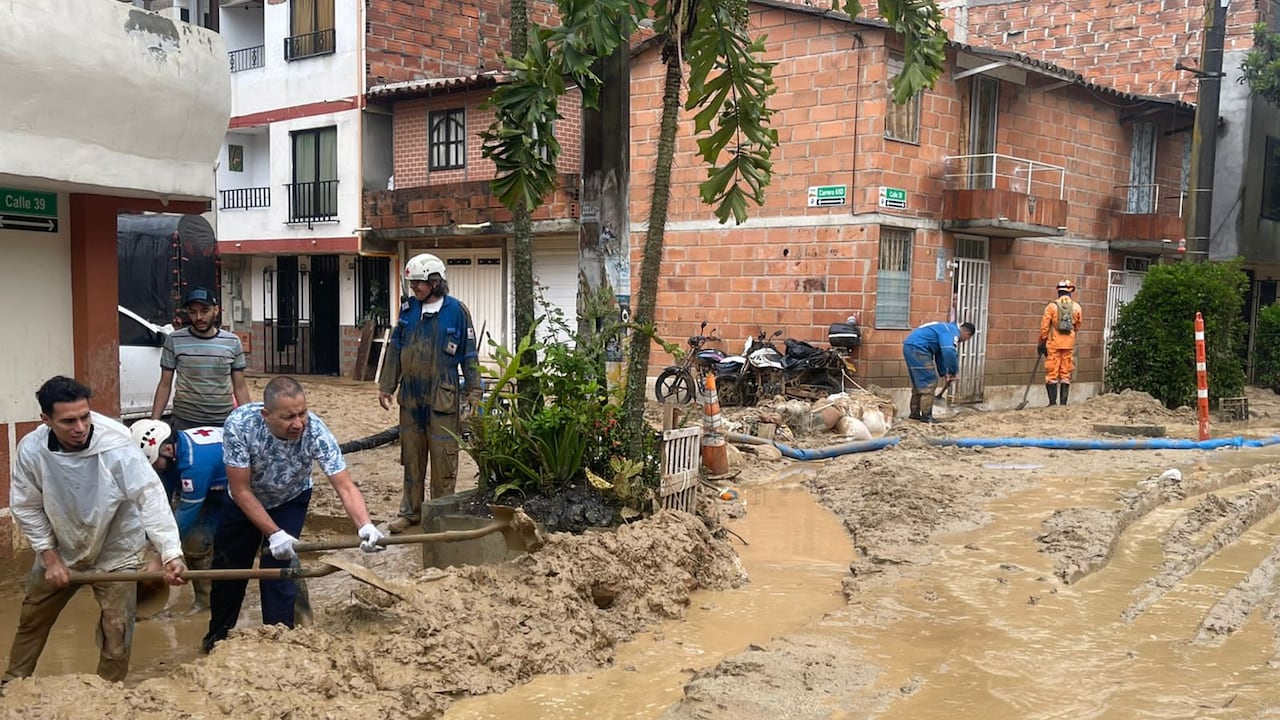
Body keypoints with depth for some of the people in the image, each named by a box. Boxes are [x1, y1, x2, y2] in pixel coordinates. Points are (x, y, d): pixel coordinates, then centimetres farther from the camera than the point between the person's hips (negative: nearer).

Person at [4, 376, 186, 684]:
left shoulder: (116, 444, -31)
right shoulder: (31, 449, -20)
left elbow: (150, 496, -34)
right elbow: (26, 507, -6)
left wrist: (171, 553, -43)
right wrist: (50, 557, -10)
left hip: (115, 550, -3)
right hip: (61, 549, 4)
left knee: (116, 629, 0)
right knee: (31, 618, 21)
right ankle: (13, 682, 45)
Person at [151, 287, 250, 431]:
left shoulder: (232, 342, 2)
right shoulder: (174, 340, -1)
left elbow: (240, 387, 5)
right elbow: (165, 385, 2)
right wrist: (154, 422, -5)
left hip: (224, 422, 1)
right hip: (184, 422, -1)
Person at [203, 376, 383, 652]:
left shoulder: (315, 431, -36)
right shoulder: (239, 424, -38)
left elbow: (346, 487, -36)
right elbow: (241, 490, -28)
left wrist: (365, 525, -54)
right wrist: (274, 534, -32)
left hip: (290, 501, -1)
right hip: (244, 502, 1)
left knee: (278, 569, -13)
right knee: (227, 569, 14)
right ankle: (218, 634, 40)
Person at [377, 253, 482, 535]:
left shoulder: (456, 310, -6)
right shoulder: (408, 309, 6)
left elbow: (469, 355, -3)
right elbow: (395, 350, 12)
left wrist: (474, 392, -5)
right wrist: (386, 386, 11)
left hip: (442, 399, -4)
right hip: (410, 396, 4)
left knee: (443, 459, 1)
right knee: (412, 458, 13)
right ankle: (410, 511, 25)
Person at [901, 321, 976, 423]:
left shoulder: (948, 330, 24)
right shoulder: (953, 331, -8)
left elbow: (940, 354, 31)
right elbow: (949, 352, -25)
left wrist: (944, 373, 26)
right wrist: (953, 372, -13)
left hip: (910, 347, 10)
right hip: (917, 348, -10)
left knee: (919, 383, 19)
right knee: (929, 383, -4)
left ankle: (915, 413, 24)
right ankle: (926, 416, -1)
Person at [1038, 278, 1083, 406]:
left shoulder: (1052, 306, -7)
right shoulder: (1076, 307, 0)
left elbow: (1044, 327, -5)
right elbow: (1077, 327, 9)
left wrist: (1041, 343, 5)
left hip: (1054, 344, -2)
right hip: (1069, 344, 2)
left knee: (1052, 374, 2)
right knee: (1066, 374, 8)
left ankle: (1053, 403, -1)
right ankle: (1063, 403, 6)